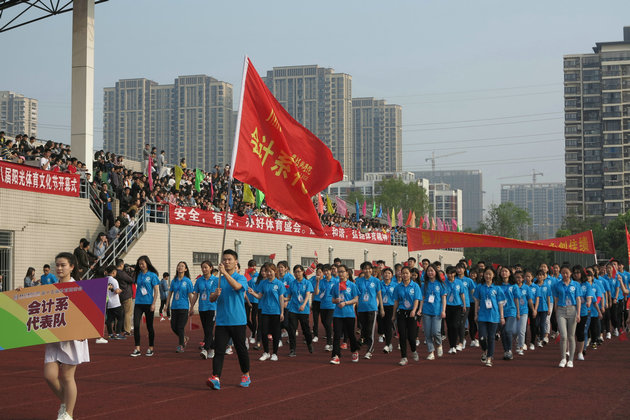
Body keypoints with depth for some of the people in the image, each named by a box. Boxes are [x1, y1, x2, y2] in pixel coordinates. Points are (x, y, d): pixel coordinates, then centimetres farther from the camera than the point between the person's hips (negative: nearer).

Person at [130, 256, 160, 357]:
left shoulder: (152, 275, -4)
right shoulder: (139, 275, 9)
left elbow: (156, 291, -5)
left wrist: (153, 304, -11)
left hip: (149, 304, -4)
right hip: (138, 303, 4)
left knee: (149, 327, 5)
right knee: (136, 325, -7)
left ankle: (150, 348, 16)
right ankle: (137, 349, -3)